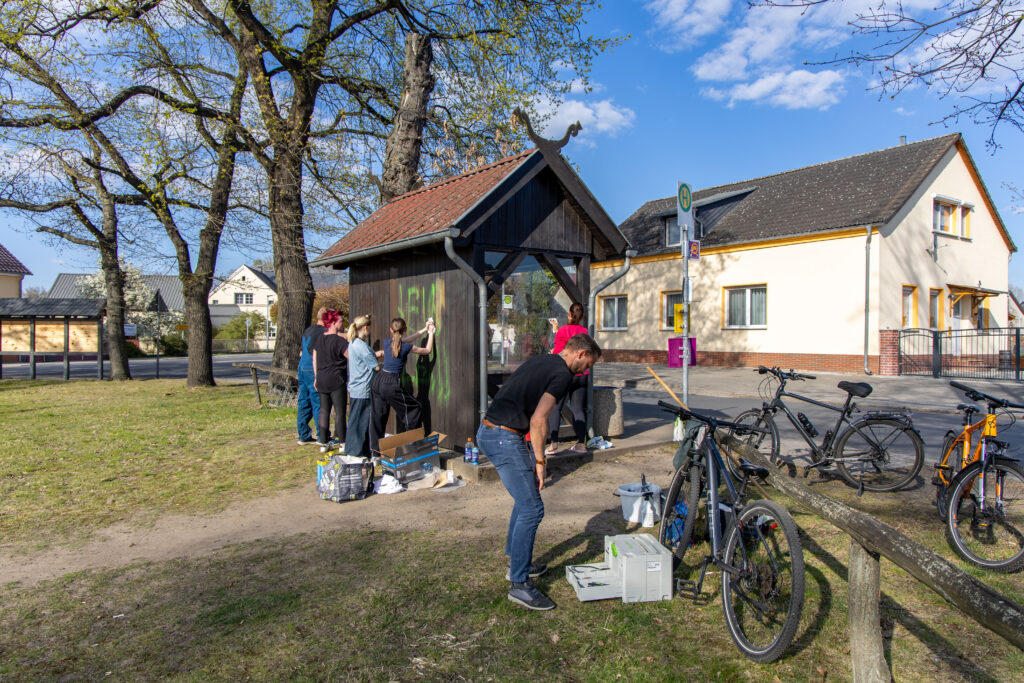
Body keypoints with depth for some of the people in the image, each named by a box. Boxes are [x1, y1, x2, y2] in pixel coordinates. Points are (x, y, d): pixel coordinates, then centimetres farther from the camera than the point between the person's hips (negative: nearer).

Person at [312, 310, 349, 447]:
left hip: (321, 379, 7)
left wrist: (316, 377, 22)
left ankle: (323, 440, 14)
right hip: (336, 379, -7)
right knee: (340, 411, -1)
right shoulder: (340, 340, -12)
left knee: (324, 410, 11)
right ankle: (342, 441, 2)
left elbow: (314, 360, 15)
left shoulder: (319, 339, 10)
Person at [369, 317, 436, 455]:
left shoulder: (387, 343, 6)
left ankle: (375, 447, 18)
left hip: (378, 380, 6)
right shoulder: (406, 347, -9)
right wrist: (431, 333, 19)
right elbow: (427, 350, 6)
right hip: (392, 384, -6)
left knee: (377, 415, 12)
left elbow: (405, 340, 22)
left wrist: (424, 330, 29)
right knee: (413, 407, 12)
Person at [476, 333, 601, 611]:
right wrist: (539, 462, -9)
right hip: (505, 439, -10)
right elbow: (537, 421, -20)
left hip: (486, 432, 10)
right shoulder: (562, 374, -8)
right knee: (531, 508, -3)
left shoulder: (540, 361, 19)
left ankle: (516, 561, 34)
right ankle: (519, 584, 5)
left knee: (525, 498, 23)